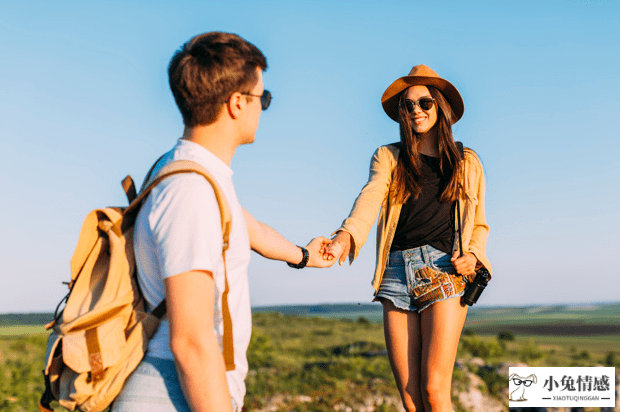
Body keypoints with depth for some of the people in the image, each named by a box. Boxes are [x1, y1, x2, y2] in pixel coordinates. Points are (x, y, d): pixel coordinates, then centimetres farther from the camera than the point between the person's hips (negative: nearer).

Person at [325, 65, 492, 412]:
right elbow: (370, 198, -6)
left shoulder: (467, 163, 16)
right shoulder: (388, 157, 14)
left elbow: (479, 224, 22)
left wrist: (473, 255, 0)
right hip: (397, 271, 1)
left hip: (443, 271, -1)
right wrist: (346, 236, -26)